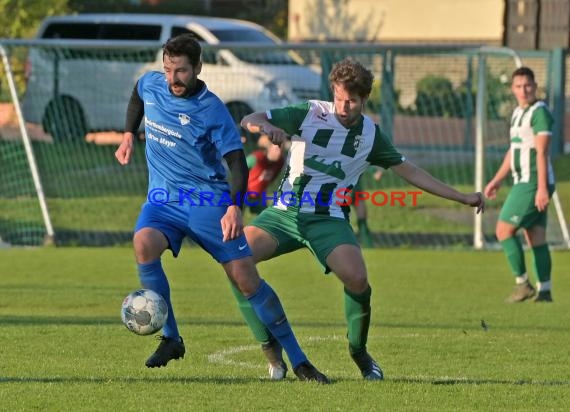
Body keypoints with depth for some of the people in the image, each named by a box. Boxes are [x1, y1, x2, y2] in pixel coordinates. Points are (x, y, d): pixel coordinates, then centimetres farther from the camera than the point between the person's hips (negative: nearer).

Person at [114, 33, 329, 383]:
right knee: (144, 243, -30)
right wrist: (129, 136, 20)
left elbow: (236, 161, -16)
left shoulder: (211, 110, -13)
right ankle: (171, 338, -17)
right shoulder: (151, 85, 1)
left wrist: (234, 206, -30)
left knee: (247, 279, -9)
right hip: (164, 199, 3)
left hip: (209, 202, -3)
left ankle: (298, 360, 1)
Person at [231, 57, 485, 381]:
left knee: (357, 279, -26)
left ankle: (360, 353, 3)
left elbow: (409, 171, 12)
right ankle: (272, 350, -14)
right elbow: (248, 120, -6)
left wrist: (462, 198, 10)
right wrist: (265, 126, -31)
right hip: (284, 212, 0)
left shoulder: (371, 134, 5)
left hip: (328, 220, 0)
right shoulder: (310, 113, -3)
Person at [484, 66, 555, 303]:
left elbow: (542, 153, -18)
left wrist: (542, 188, -23)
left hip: (533, 184, -9)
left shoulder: (540, 112, -12)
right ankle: (544, 290, 5)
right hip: (524, 183, 9)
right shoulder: (518, 113, 17)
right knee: (536, 238, 6)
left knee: (503, 229, -9)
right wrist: (496, 181, 25)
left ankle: (522, 284, -5)